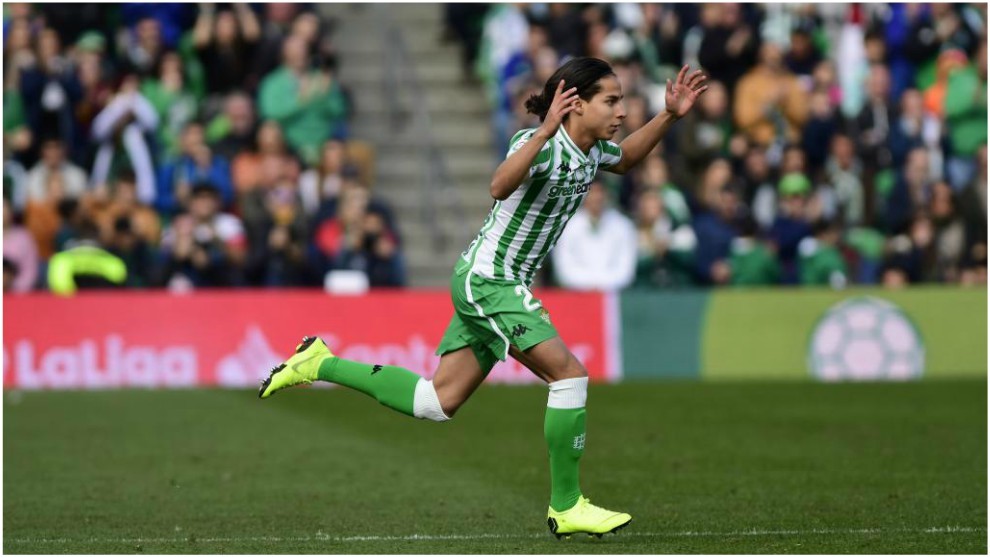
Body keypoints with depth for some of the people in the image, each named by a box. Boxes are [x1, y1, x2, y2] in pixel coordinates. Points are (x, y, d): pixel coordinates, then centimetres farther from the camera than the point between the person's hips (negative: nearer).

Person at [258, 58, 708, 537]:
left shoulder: (591, 150, 6)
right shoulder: (542, 145, -21)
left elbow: (625, 159, 30)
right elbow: (500, 187, -41)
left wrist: (669, 116, 16)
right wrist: (546, 132, -51)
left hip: (495, 283, 9)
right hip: (486, 280, -9)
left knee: (437, 403, 9)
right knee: (569, 374, -16)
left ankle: (321, 364, 20)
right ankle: (565, 507, -8)